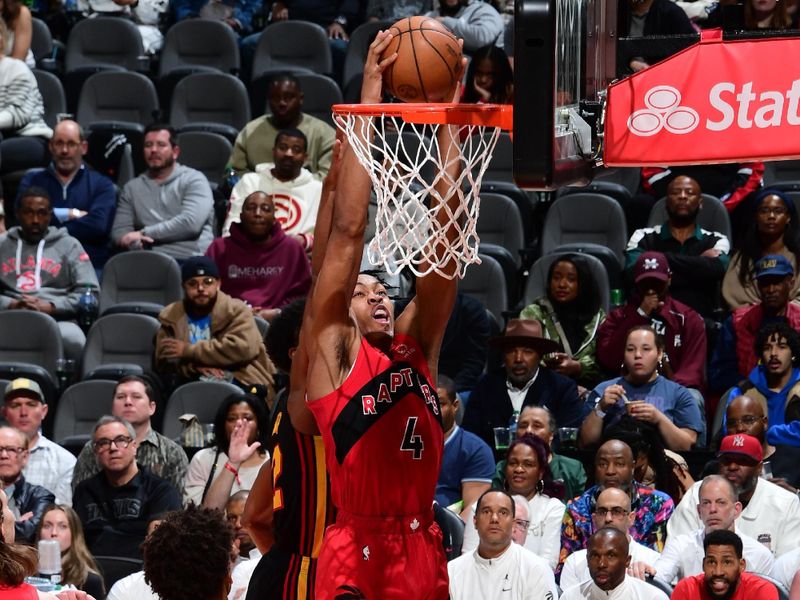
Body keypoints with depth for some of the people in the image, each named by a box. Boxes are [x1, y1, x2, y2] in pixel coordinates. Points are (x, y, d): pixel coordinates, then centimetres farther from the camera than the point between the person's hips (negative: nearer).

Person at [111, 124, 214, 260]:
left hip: (190, 260, -3)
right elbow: (119, 230, 12)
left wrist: (144, 233, -6)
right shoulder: (132, 188, 21)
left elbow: (191, 223, -9)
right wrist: (135, 243, -13)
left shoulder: (194, 180, 7)